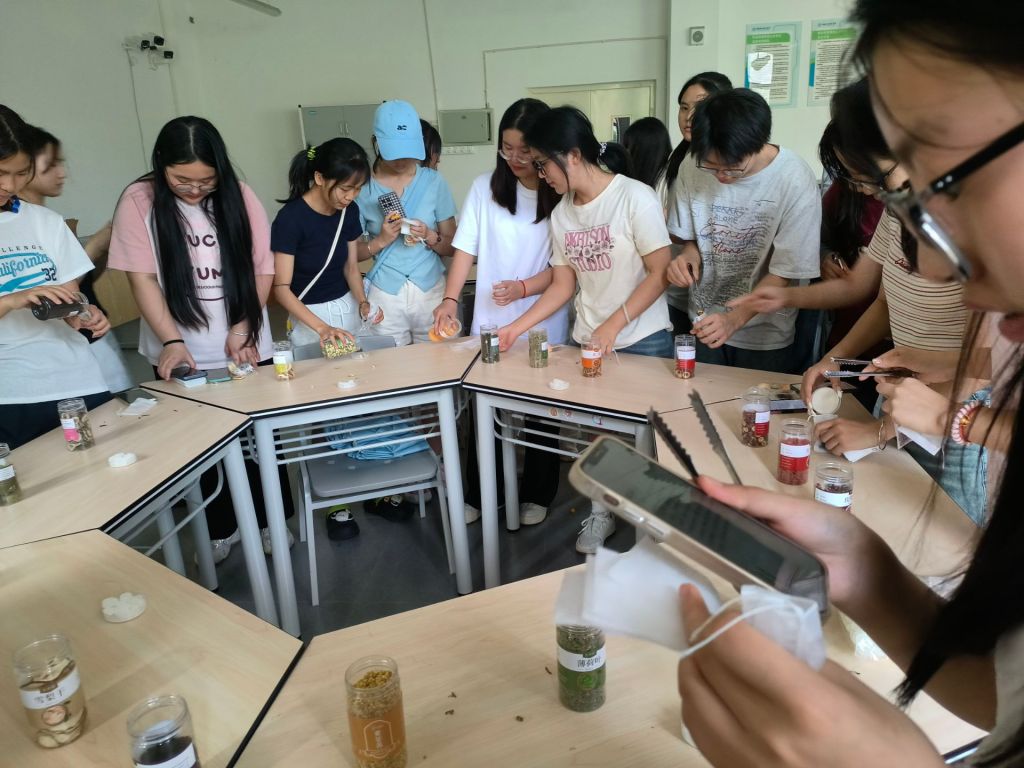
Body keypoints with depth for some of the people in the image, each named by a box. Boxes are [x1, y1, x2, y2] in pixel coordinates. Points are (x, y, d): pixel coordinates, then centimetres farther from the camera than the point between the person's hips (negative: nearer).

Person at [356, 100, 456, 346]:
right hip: (385, 295, -1)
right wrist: (381, 241, -14)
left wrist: (429, 237, -14)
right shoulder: (363, 187, -1)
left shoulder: (433, 182, 2)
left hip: (431, 291, 1)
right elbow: (353, 252, 3)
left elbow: (452, 247, 5)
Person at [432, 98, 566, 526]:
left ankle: (536, 495, 31)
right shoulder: (485, 187, -1)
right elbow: (465, 249, -1)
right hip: (489, 322, 2)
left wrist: (523, 288, -21)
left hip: (544, 325, -1)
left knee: (540, 411, 12)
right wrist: (450, 299, -14)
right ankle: (477, 494, 27)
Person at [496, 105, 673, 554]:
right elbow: (563, 284, 9)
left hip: (642, 341, -4)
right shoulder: (561, 214, 5)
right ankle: (602, 510, 29)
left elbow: (660, 273, -12)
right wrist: (517, 327, 2)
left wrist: (614, 325, -18)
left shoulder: (635, 198, -13)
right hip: (588, 341, 5)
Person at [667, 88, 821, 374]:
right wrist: (688, 256, -17)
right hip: (705, 327, 3)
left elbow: (784, 273, -15)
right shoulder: (693, 171, -10)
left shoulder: (795, 182, -21)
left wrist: (735, 319, -26)